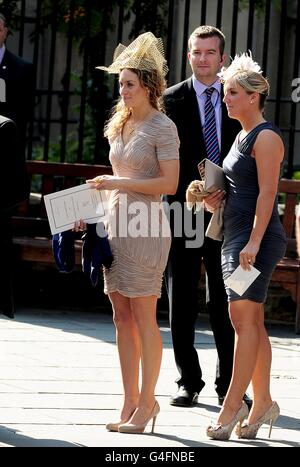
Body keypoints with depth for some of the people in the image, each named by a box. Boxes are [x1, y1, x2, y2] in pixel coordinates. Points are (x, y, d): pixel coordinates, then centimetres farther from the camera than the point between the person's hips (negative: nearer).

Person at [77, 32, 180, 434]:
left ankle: (147, 402, 1)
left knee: (143, 318, -5)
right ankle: (131, 402, 9)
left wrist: (119, 183, -16)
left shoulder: (162, 128, -8)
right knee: (122, 317, 6)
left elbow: (169, 183, -14)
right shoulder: (121, 125, 15)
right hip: (118, 224, 8)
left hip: (146, 227, -8)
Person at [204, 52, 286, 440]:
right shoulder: (242, 137, 19)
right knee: (251, 322, 10)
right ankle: (262, 402, 13)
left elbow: (266, 193, -17)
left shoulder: (266, 137, -10)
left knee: (244, 318, -11)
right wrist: (216, 200, 9)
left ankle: (232, 404, -13)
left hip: (257, 238, -10)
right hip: (235, 235, 10)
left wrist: (254, 241, -23)